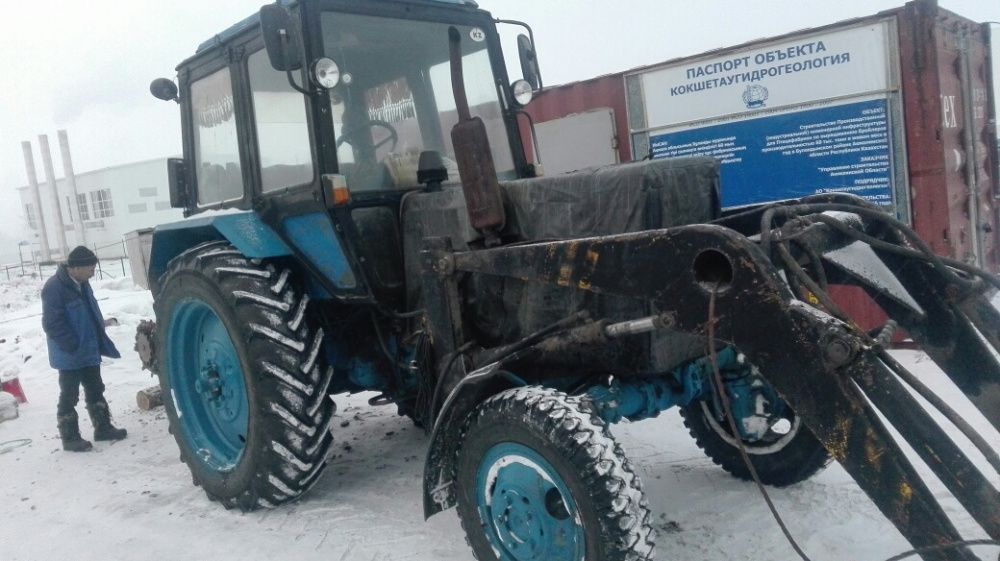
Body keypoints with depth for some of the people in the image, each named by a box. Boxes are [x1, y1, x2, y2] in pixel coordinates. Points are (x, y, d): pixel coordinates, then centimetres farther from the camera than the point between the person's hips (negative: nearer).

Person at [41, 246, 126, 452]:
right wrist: (74, 347, -22)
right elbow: (52, 324, -22)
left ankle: (103, 427, 26)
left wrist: (100, 341, 13)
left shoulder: (81, 284, 6)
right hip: (69, 356, -8)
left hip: (89, 352, 8)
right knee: (69, 396, 3)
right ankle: (70, 437, 13)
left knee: (95, 390, 15)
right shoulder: (54, 288, -20)